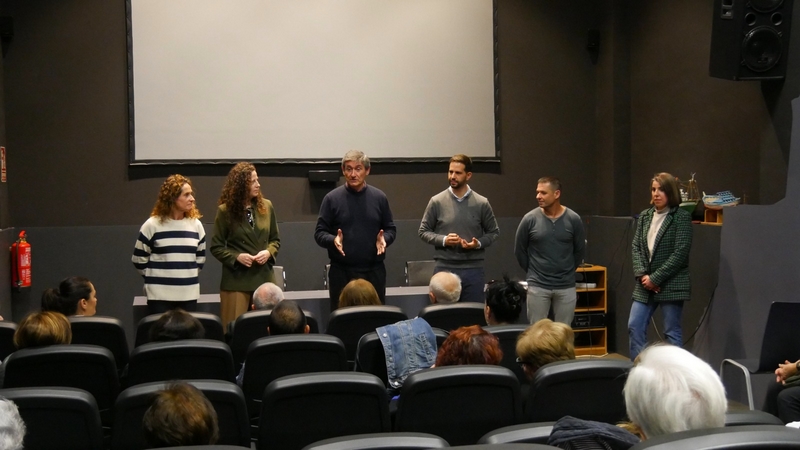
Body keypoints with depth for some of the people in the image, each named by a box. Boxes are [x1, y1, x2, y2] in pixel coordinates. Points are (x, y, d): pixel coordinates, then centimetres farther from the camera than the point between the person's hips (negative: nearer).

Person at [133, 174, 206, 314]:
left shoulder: (196, 224, 7)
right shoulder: (152, 225, -5)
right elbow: (139, 259, 1)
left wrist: (188, 276, 13)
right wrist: (155, 278, 6)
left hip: (189, 295, 4)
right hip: (160, 295, -4)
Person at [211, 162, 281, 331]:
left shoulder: (266, 206, 5)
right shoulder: (225, 210, -4)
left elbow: (275, 239, 13)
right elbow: (216, 247, -1)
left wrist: (269, 252, -7)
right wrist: (236, 257, -16)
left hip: (264, 277, 3)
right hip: (236, 280, -3)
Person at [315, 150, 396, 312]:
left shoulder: (379, 197, 6)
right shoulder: (332, 198, 0)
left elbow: (390, 229, 12)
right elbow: (319, 233, 1)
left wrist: (384, 239, -9)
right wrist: (333, 240, -19)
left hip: (374, 271, 2)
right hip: (341, 272, -2)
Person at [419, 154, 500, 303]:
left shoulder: (481, 203, 1)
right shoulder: (437, 202, 0)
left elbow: (493, 232, 9)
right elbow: (423, 231, 5)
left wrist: (478, 243, -10)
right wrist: (443, 240, -12)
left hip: (473, 269, 1)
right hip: (444, 268, 0)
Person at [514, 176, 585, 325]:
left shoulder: (573, 219, -5)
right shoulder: (530, 219, -7)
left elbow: (579, 250, 8)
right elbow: (519, 250, 5)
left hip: (566, 286, 1)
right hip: (538, 286, -1)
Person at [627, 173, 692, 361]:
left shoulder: (682, 217, -8)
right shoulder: (644, 216, 9)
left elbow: (680, 253, -14)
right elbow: (636, 247, 7)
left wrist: (655, 278, -15)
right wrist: (642, 275, -8)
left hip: (671, 285, -6)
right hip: (645, 285, 6)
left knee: (672, 332, 3)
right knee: (634, 326, 5)